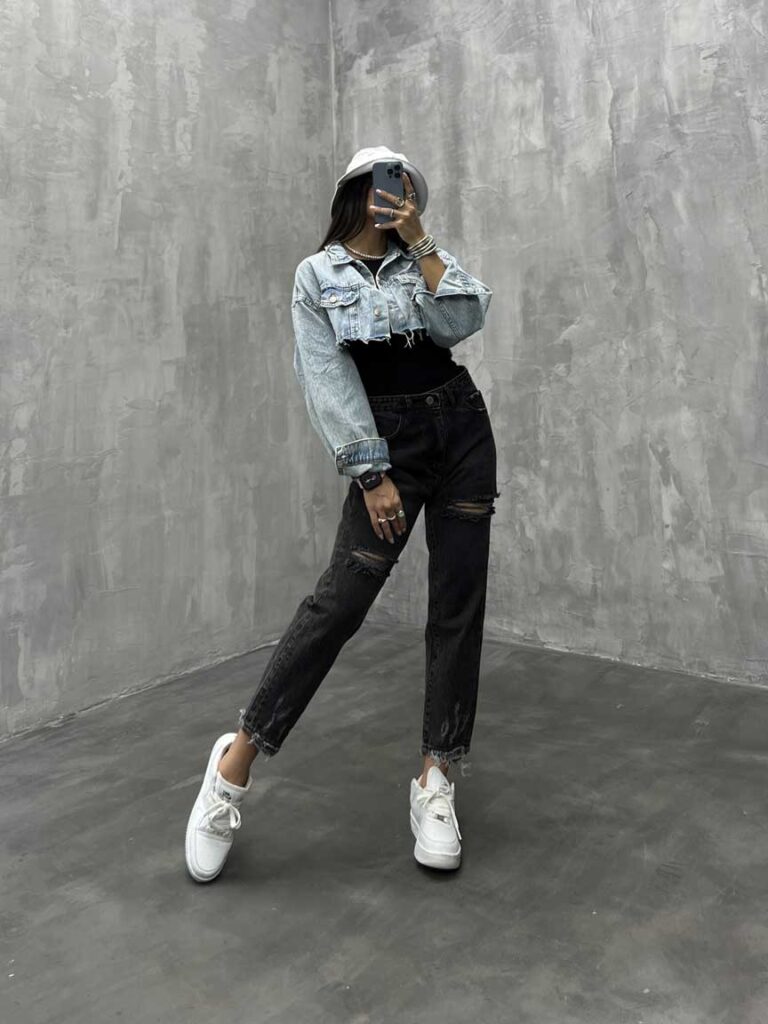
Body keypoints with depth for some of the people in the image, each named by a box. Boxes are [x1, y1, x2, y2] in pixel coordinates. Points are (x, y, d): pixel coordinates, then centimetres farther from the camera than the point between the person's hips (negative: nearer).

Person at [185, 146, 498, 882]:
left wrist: (418, 241, -4)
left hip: (460, 428, 4)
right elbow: (328, 380, -6)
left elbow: (462, 322, -5)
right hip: (388, 440, -4)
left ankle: (435, 780, 8)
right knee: (340, 599, -12)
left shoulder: (429, 258, 15)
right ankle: (238, 759, 2)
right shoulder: (317, 274, 4)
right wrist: (371, 475, -13)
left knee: (458, 603, -1)